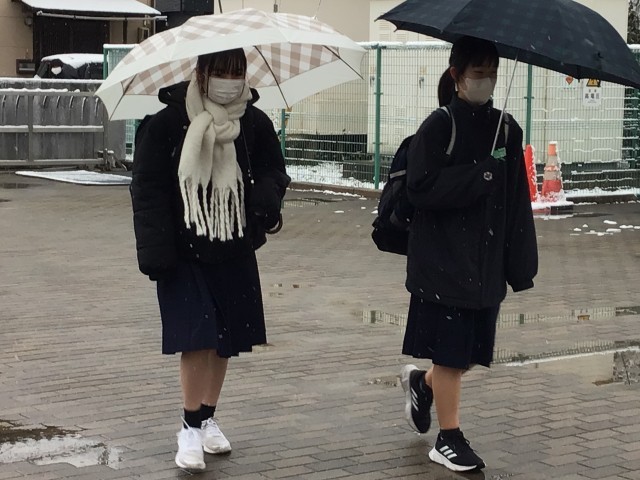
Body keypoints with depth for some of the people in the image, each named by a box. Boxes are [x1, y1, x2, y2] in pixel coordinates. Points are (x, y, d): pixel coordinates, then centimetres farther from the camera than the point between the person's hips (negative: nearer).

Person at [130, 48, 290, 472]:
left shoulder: (255, 124, 0)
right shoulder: (166, 124, -8)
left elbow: (274, 171, 7)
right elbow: (148, 190, -7)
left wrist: (267, 199, -18)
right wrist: (155, 252, -14)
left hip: (234, 250, 4)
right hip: (184, 252, -3)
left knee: (225, 339, 9)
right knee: (197, 338, -8)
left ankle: (209, 418, 27)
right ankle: (191, 428, 5)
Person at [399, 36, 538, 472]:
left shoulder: (506, 129, 8)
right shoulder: (439, 126, -7)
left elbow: (518, 202, 7)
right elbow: (421, 188, -16)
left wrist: (522, 265, 3)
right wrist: (480, 176, -18)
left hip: (487, 263, 5)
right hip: (444, 260, -5)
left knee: (474, 349, 11)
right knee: (450, 351, -1)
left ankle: (422, 382, 39)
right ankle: (450, 440, 12)